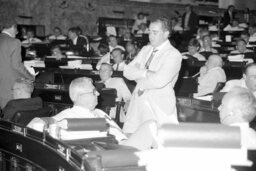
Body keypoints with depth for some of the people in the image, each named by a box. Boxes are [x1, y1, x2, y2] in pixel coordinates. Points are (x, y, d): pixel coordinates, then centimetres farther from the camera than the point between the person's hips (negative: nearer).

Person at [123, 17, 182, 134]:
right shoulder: (145, 50, 14)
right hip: (138, 103, 6)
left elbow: (159, 81, -20)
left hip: (159, 108, -6)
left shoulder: (173, 55, -7)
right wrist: (145, 73, -11)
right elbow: (127, 71, 6)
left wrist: (139, 77, -5)